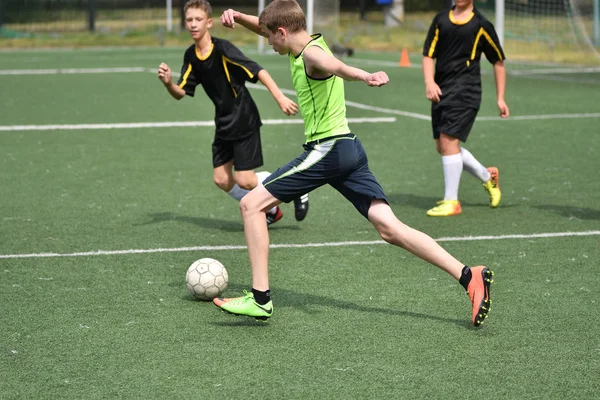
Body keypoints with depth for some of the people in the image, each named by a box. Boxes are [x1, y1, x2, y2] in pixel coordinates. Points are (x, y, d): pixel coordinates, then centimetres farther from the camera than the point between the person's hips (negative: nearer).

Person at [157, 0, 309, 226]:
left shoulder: (222, 49, -19)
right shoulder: (191, 56, 2)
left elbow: (257, 71, -23)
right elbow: (181, 93, 4)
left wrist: (280, 98, -30)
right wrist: (168, 83, -18)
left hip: (244, 122, -7)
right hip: (224, 125, 8)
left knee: (244, 181, -10)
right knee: (222, 180, 6)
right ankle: (270, 211, 25)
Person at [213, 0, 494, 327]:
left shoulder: (312, 54, -11)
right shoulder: (307, 44, 17)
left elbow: (334, 65, -36)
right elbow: (264, 27, 31)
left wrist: (365, 76, -56)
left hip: (327, 149, -9)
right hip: (349, 149, 9)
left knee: (251, 204, -1)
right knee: (390, 228, 0)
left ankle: (260, 300, -3)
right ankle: (469, 276, -10)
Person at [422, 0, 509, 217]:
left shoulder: (481, 25, 0)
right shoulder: (441, 19, 11)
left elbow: (498, 61, 7)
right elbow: (428, 54, 8)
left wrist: (500, 98, 5)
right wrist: (429, 81, -10)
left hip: (465, 91, -6)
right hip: (441, 91, 6)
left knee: (448, 140, -15)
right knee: (443, 146, 8)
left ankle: (451, 201, -8)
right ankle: (488, 177, 30)